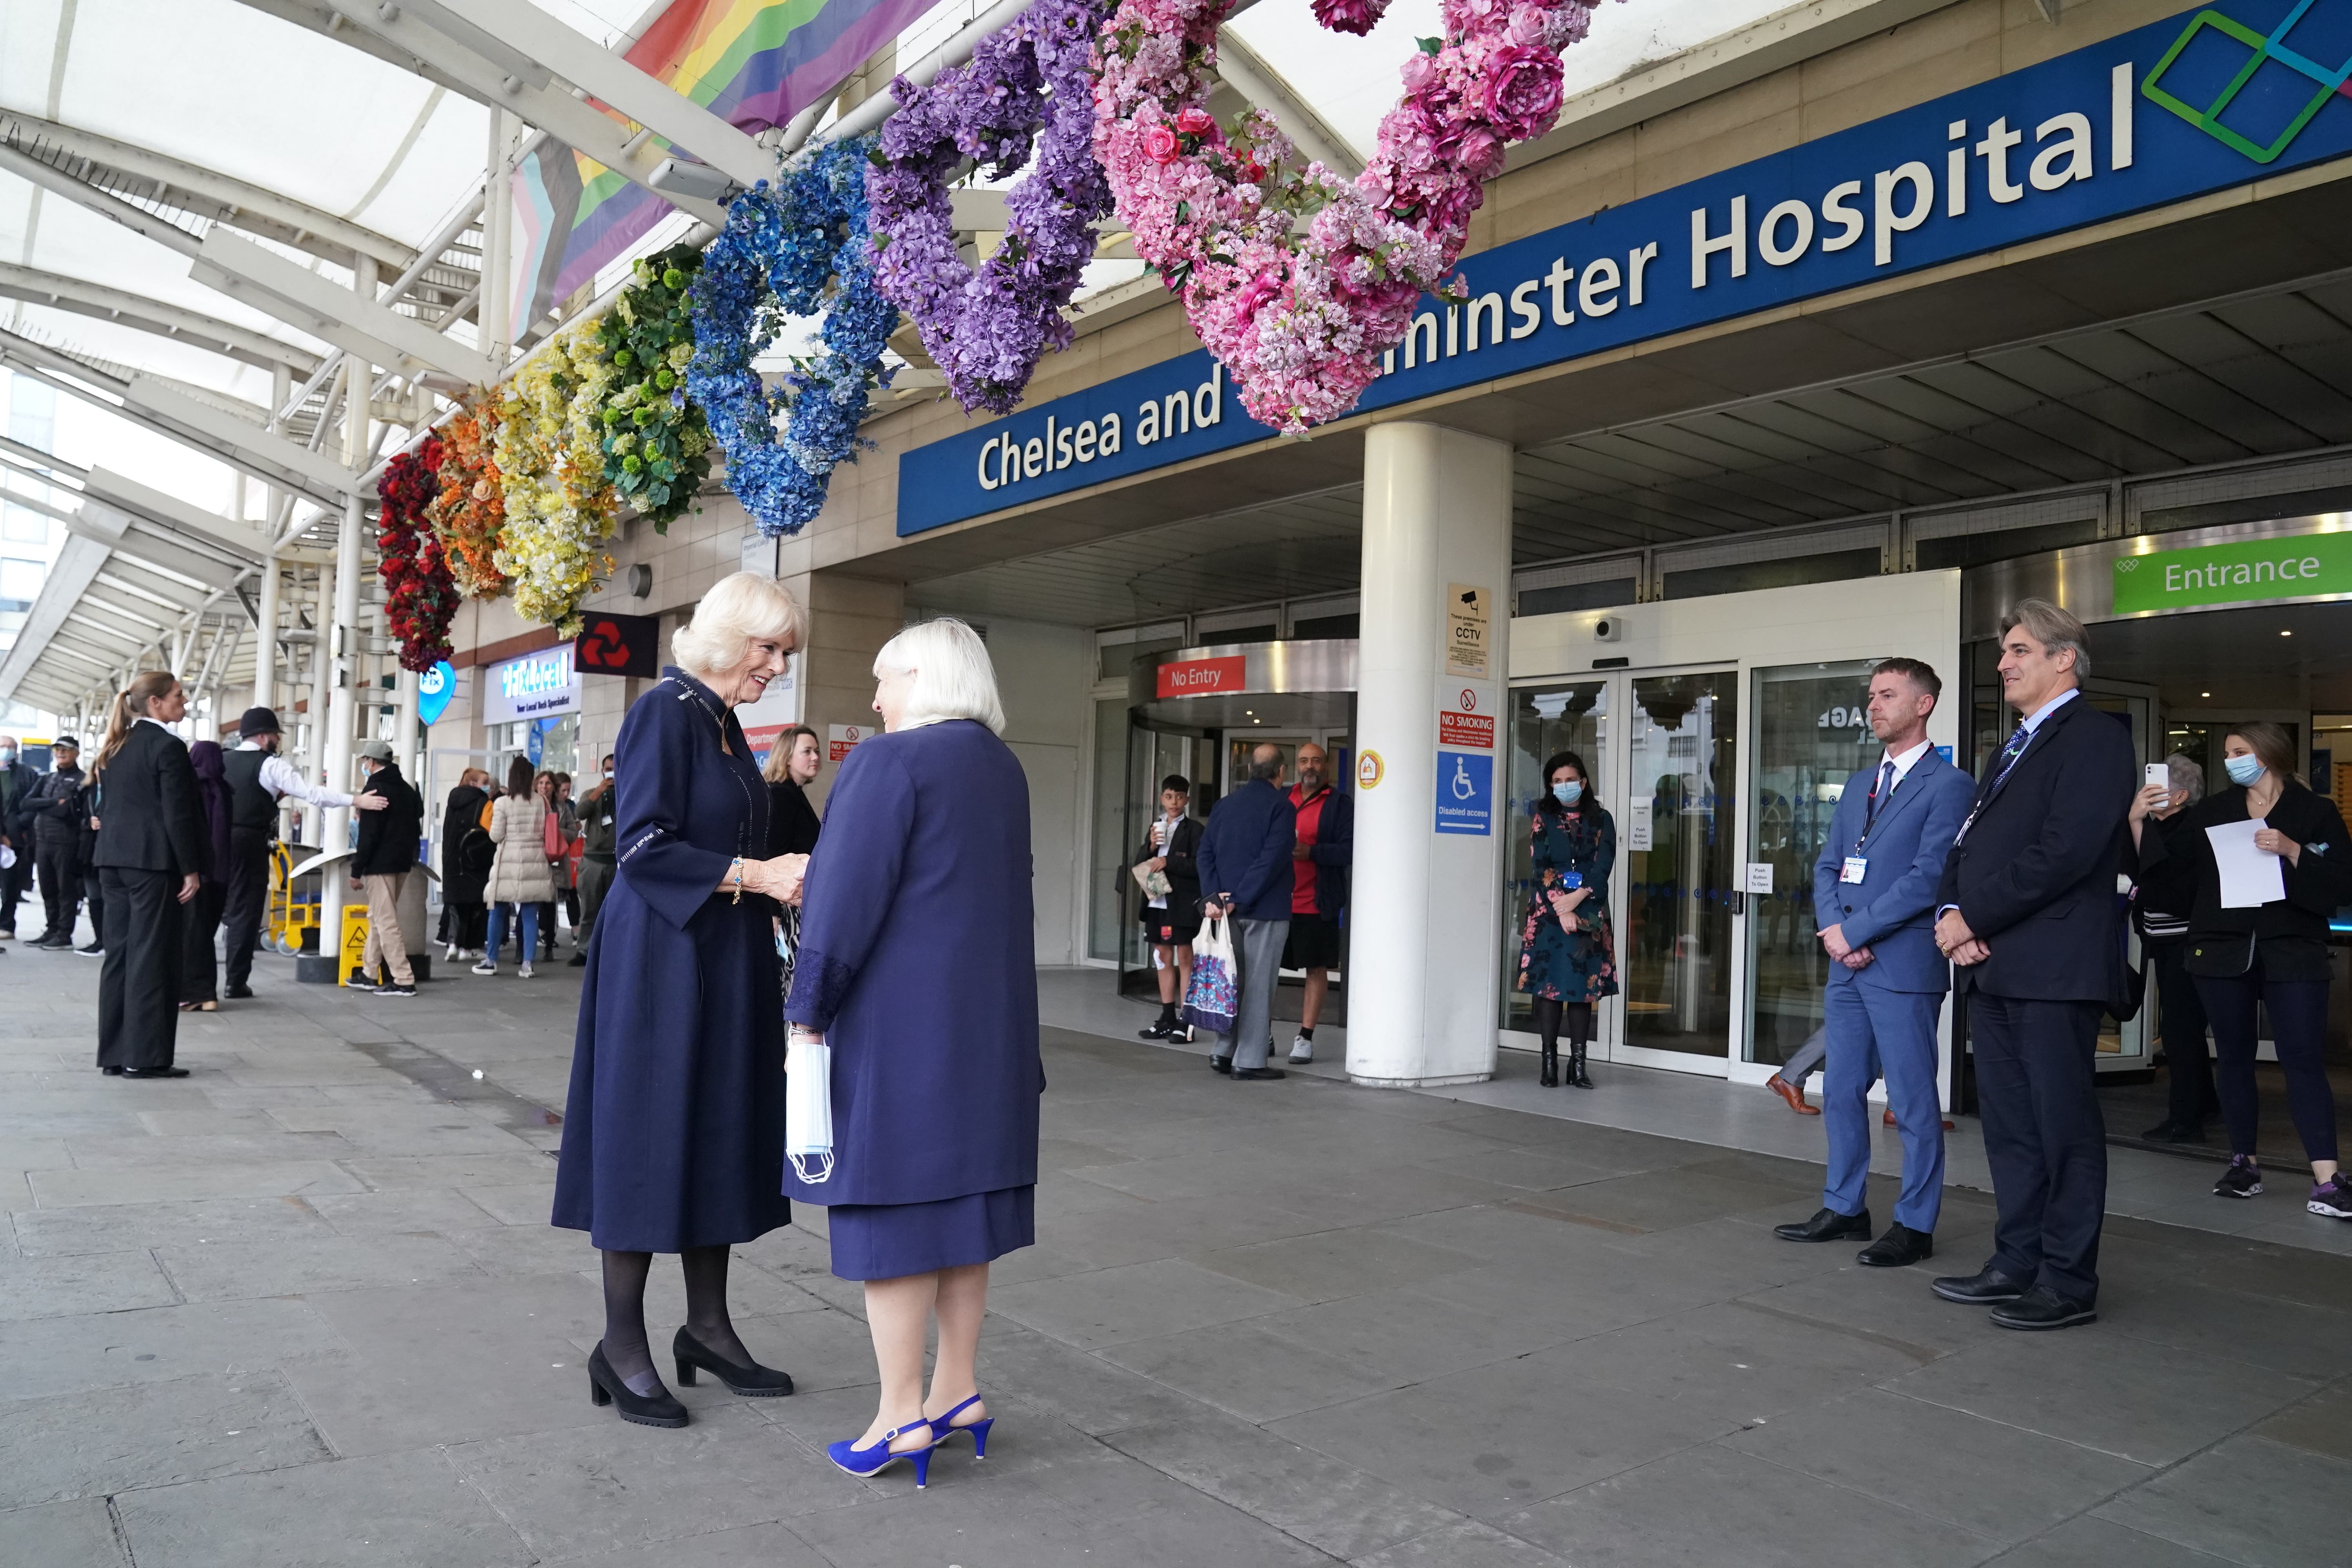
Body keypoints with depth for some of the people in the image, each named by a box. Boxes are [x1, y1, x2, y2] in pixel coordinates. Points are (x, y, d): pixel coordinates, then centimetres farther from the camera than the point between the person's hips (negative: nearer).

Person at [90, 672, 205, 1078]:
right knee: (152, 957, -4)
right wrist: (191, 870, -11)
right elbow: (178, 815, -15)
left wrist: (117, 849, 19)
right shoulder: (168, 746, -12)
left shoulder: (115, 745, 14)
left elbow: (111, 804, 17)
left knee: (119, 954, 10)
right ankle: (144, 1057, -1)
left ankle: (115, 1054, 14)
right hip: (153, 861, -8)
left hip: (114, 858, 8)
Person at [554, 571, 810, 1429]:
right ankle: (622, 1348, 11)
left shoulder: (724, 723, 14)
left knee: (719, 1137, 12)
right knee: (648, 1140, -1)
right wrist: (756, 875, -20)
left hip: (725, 965, 9)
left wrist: (778, 877, 8)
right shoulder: (664, 712, -12)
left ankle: (706, 1325, 23)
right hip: (660, 962, -9)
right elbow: (643, 846, -19)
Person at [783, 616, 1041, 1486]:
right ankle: (957, 1390, 20)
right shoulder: (1004, 769, 10)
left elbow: (846, 896, -17)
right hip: (988, 1021, 8)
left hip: (899, 1020, -7)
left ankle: (903, 1414, 6)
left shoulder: (891, 761, -14)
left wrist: (808, 1010, -9)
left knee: (893, 1198, 0)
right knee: (963, 1191, 12)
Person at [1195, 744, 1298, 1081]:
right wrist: (1241, 900, -16)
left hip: (1226, 907, 6)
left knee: (1230, 980, 14)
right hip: (1266, 909, -6)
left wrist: (1212, 895, -3)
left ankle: (1222, 1052, 16)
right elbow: (1271, 860, -17)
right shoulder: (1282, 807, -8)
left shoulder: (1224, 805, 11)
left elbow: (1205, 852, 5)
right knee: (1258, 984, -1)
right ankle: (1249, 1060, 1)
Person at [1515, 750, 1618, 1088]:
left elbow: (1603, 867, -2)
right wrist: (1561, 908, -13)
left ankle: (1578, 1063, 5)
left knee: (1584, 984, 0)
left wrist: (1577, 897, -16)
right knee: (1549, 983, -2)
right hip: (1548, 912, -1)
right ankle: (1549, 1061, 3)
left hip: (1588, 913, 1)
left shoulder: (1601, 820, 8)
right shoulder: (1543, 818, 6)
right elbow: (1540, 868, -3)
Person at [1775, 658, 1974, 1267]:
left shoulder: (1946, 784, -6)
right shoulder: (1859, 785, 17)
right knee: (1841, 1091, 12)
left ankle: (1915, 1225, 10)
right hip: (1848, 965, 8)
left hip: (1904, 965, -7)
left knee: (1913, 1101, 1)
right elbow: (1827, 866, 14)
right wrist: (1832, 930, -4)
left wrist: (1853, 929, -14)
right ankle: (1844, 1207, 24)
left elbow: (1928, 876, -15)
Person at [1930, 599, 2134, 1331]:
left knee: (2064, 1127, -1)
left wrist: (1975, 916, -14)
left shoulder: (2093, 736, -7)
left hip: (2053, 968, -9)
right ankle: (2016, 1264, 21)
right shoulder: (2011, 751, 22)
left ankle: (2068, 1283, 8)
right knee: (2008, 1126, 13)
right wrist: (1952, 914, -1)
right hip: (1992, 966, 9)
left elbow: (2067, 850, -18)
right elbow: (1968, 844, 18)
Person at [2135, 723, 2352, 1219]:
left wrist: (2292, 851, -18)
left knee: (2304, 1061, -8)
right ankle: (2244, 1164, 20)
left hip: (2291, 954, -3)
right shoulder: (2213, 812, 10)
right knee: (2234, 1058, 9)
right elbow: (2166, 859, 4)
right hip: (2222, 953, 3)